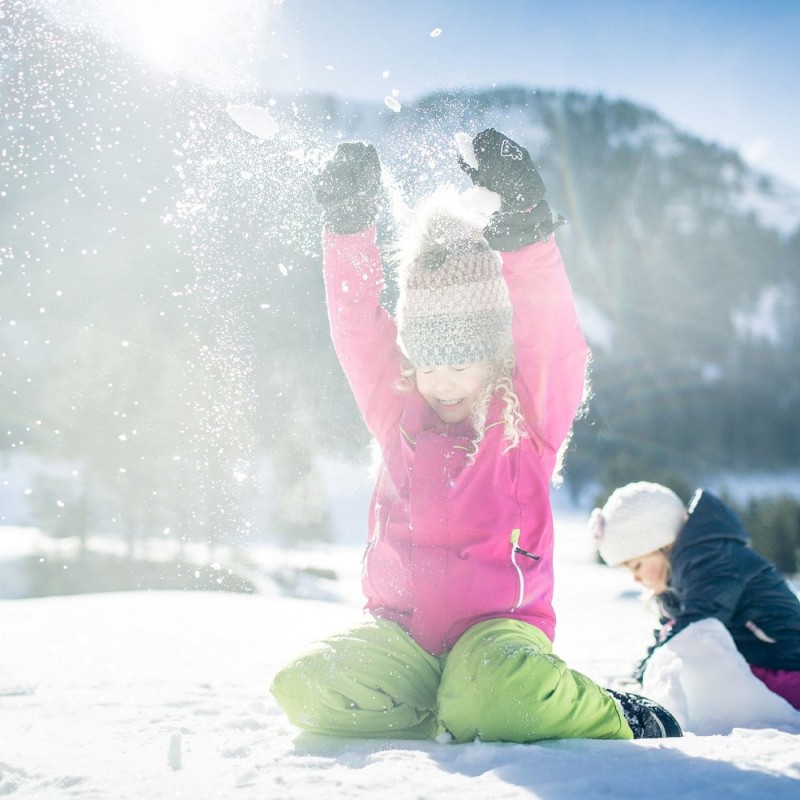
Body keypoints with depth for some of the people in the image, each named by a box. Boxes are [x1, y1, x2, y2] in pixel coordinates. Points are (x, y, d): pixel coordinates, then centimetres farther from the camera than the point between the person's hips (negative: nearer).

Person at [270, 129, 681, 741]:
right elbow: (357, 328, 4)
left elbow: (553, 343, -16)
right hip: (401, 628, 4)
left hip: (499, 620, -3)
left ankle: (612, 725, -9)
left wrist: (525, 232, -27)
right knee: (305, 688, -25)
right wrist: (349, 223, -7)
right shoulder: (397, 409, 12)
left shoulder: (529, 418, 0)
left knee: (491, 691, -39)